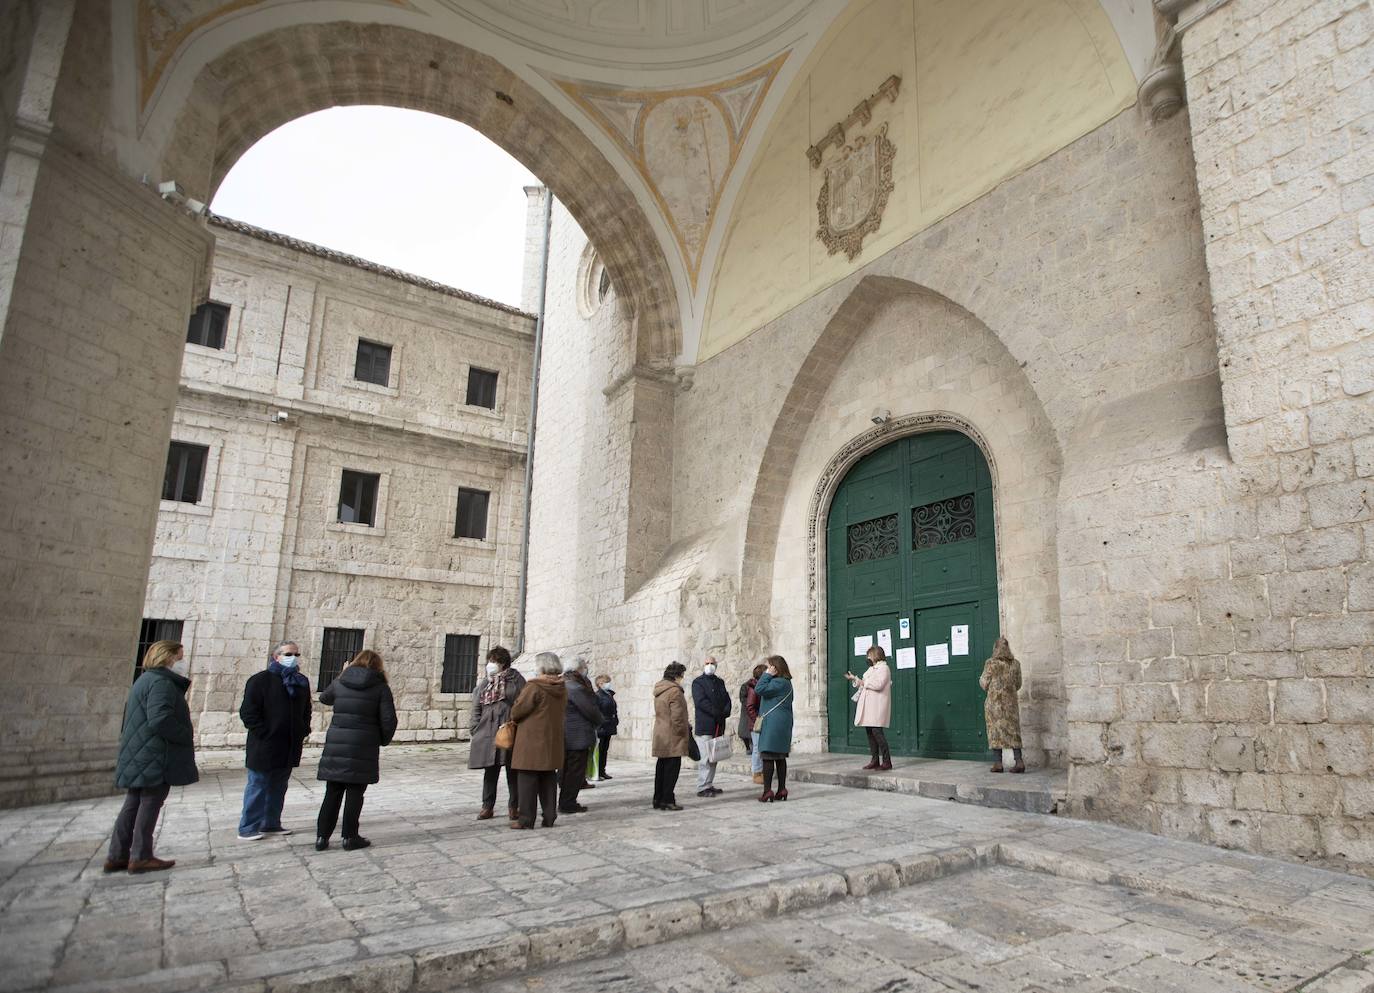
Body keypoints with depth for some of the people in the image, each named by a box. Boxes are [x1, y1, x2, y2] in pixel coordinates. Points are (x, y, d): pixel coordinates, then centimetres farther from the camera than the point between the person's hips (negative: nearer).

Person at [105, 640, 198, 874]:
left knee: (133, 804, 14)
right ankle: (141, 857, 4)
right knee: (150, 804, -2)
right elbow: (160, 719, -27)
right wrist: (187, 736, -15)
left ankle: (117, 856, 18)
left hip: (139, 758, 10)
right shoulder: (161, 683, -16)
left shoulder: (147, 680, 18)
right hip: (154, 758, -10)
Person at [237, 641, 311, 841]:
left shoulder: (302, 682, 11)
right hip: (264, 747, -6)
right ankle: (248, 828, 11)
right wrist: (264, 734, -15)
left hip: (290, 748, 6)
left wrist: (303, 732, 10)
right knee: (257, 787, 1)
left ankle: (271, 824, 25)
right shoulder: (260, 680, -8)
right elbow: (248, 712, -11)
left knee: (279, 787, 14)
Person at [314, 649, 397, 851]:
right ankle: (350, 837, 10)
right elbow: (388, 719, -7)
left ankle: (322, 837, 16)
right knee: (355, 793, 5)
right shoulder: (381, 687, -4)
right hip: (363, 748, -3)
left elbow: (324, 698, 27)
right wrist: (383, 740, 10)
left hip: (336, 745, 3)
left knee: (333, 793, 12)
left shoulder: (339, 682, 5)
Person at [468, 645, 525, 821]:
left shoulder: (516, 680, -1)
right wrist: (474, 734, 7)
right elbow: (476, 711, 12)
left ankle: (514, 806, 18)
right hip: (488, 733, 3)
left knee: (512, 771, 6)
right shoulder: (484, 684, 11)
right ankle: (487, 807, 19)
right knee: (490, 771, 8)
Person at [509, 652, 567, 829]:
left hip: (532, 742, -7)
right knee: (549, 779, 13)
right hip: (553, 741, 7)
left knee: (527, 779, 2)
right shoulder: (562, 688, 6)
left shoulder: (534, 687, -15)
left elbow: (516, 712, -10)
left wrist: (514, 720, 10)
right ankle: (549, 817, 17)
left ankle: (525, 820, 5)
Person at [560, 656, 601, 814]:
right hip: (578, 737, -10)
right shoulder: (575, 688, -20)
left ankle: (566, 802, 24)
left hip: (566, 736, 10)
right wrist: (598, 722, 2)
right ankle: (568, 804, 2)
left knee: (567, 770, 17)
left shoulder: (563, 685, 13)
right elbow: (591, 709, -16)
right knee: (575, 771, -2)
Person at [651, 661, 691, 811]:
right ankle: (667, 800, 2)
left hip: (660, 736, 9)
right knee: (671, 770, -1)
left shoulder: (659, 690, 13)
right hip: (672, 738, -9)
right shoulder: (675, 691, -17)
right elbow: (677, 717, -21)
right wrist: (684, 731, -6)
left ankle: (658, 800, 21)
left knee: (661, 769, 15)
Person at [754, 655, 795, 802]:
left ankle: (767, 791, -7)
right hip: (783, 724, 10)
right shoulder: (786, 682, 17)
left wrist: (768, 675, -14)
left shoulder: (779, 682, -15)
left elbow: (759, 689, -20)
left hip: (772, 725, -10)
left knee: (768, 757, -7)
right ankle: (782, 789, 15)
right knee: (780, 757, 11)